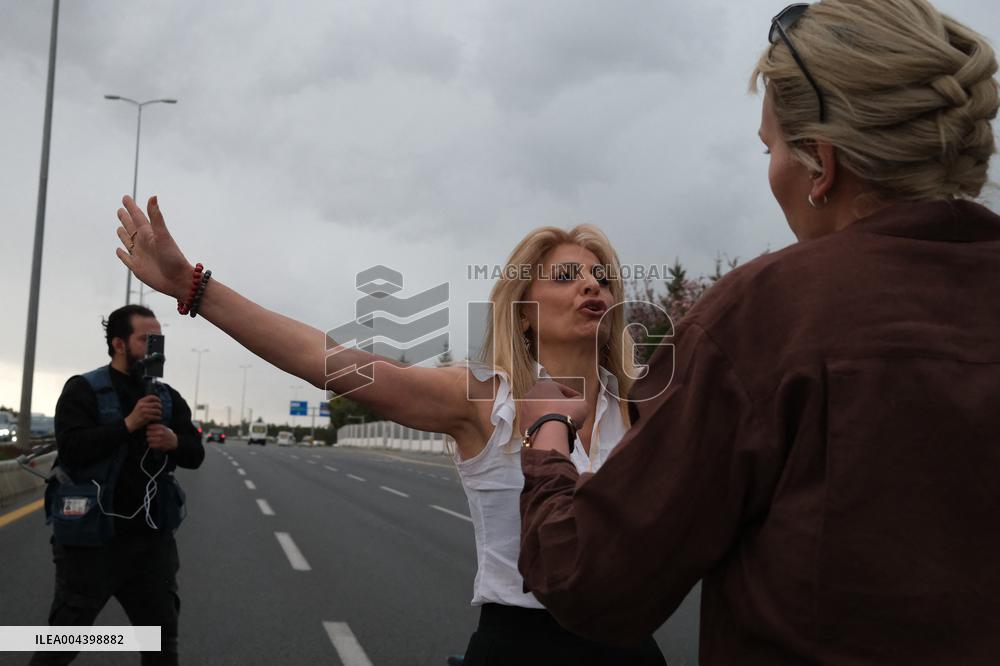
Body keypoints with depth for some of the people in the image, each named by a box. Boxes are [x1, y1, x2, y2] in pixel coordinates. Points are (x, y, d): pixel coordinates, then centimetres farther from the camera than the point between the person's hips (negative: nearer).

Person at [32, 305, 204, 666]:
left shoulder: (168, 396, 9)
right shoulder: (83, 389, -6)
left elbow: (195, 454, 5)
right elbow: (70, 448, -20)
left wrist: (175, 442, -17)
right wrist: (128, 424, -27)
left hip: (152, 538, 5)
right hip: (92, 539, -5)